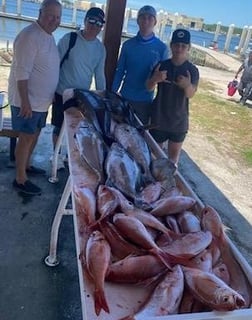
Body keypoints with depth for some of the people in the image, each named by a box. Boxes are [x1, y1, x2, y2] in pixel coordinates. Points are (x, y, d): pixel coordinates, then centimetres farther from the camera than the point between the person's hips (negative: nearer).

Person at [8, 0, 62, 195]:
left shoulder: (49, 37, 11)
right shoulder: (30, 36, -19)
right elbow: (21, 72, -24)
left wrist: (49, 96, 21)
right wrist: (25, 101, -27)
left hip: (41, 100, 9)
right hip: (27, 101, -9)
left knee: (35, 134, 19)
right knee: (27, 137, -2)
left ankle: (26, 165, 37)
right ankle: (20, 180, 10)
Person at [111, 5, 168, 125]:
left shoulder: (162, 48, -4)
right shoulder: (128, 44, 0)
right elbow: (119, 71, 3)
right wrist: (112, 95, 1)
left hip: (145, 101, -1)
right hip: (124, 97, 1)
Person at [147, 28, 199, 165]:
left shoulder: (192, 70, -7)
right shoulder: (162, 65, -4)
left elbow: (190, 95, -13)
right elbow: (149, 88, -3)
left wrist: (187, 85, -36)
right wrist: (154, 80, -26)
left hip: (179, 119, -1)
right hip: (159, 117, 1)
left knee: (174, 155, 9)